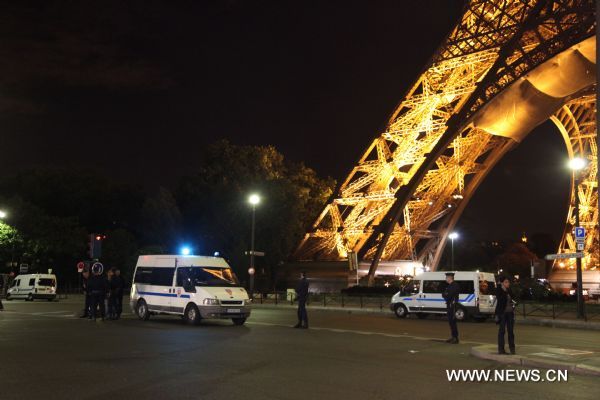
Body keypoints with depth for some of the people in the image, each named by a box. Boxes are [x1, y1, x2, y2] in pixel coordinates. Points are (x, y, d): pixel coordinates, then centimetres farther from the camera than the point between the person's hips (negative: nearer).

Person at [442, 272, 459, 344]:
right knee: (451, 321, 12)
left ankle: (456, 338, -7)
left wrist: (445, 295, -3)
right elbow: (444, 294, 16)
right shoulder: (449, 286, 18)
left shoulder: (455, 285, -13)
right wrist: (445, 295, -5)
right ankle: (453, 337, 19)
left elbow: (449, 295, -20)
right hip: (449, 305, 9)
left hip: (452, 305, -9)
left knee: (452, 321, -9)